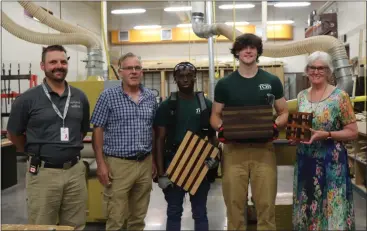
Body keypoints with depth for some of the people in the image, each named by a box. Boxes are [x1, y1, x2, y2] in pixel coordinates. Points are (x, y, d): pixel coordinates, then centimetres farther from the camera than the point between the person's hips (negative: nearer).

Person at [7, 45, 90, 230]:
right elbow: (14, 134, 4)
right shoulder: (28, 99, -7)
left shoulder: (80, 97, 5)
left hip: (75, 171, 4)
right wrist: (36, 153, 12)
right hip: (42, 173, -3)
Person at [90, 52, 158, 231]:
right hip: (118, 164, -4)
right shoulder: (108, 96, -5)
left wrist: (154, 160, 11)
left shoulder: (150, 97, 7)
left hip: (145, 163, 4)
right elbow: (97, 131, -6)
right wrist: (101, 163, -11)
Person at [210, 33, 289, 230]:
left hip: (263, 149, 0)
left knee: (266, 204, 2)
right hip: (234, 149, 0)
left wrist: (275, 125, -10)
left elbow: (284, 112, 12)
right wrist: (221, 127, -12)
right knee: (234, 204, 4)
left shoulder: (272, 81, 7)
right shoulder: (224, 84, 6)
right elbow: (215, 115, 10)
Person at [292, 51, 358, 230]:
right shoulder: (301, 96, 7)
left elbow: (353, 132, -8)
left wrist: (326, 135, -21)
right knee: (306, 209, 14)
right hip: (305, 161, 5)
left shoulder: (340, 96, -8)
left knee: (331, 211, 1)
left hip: (331, 162, -5)